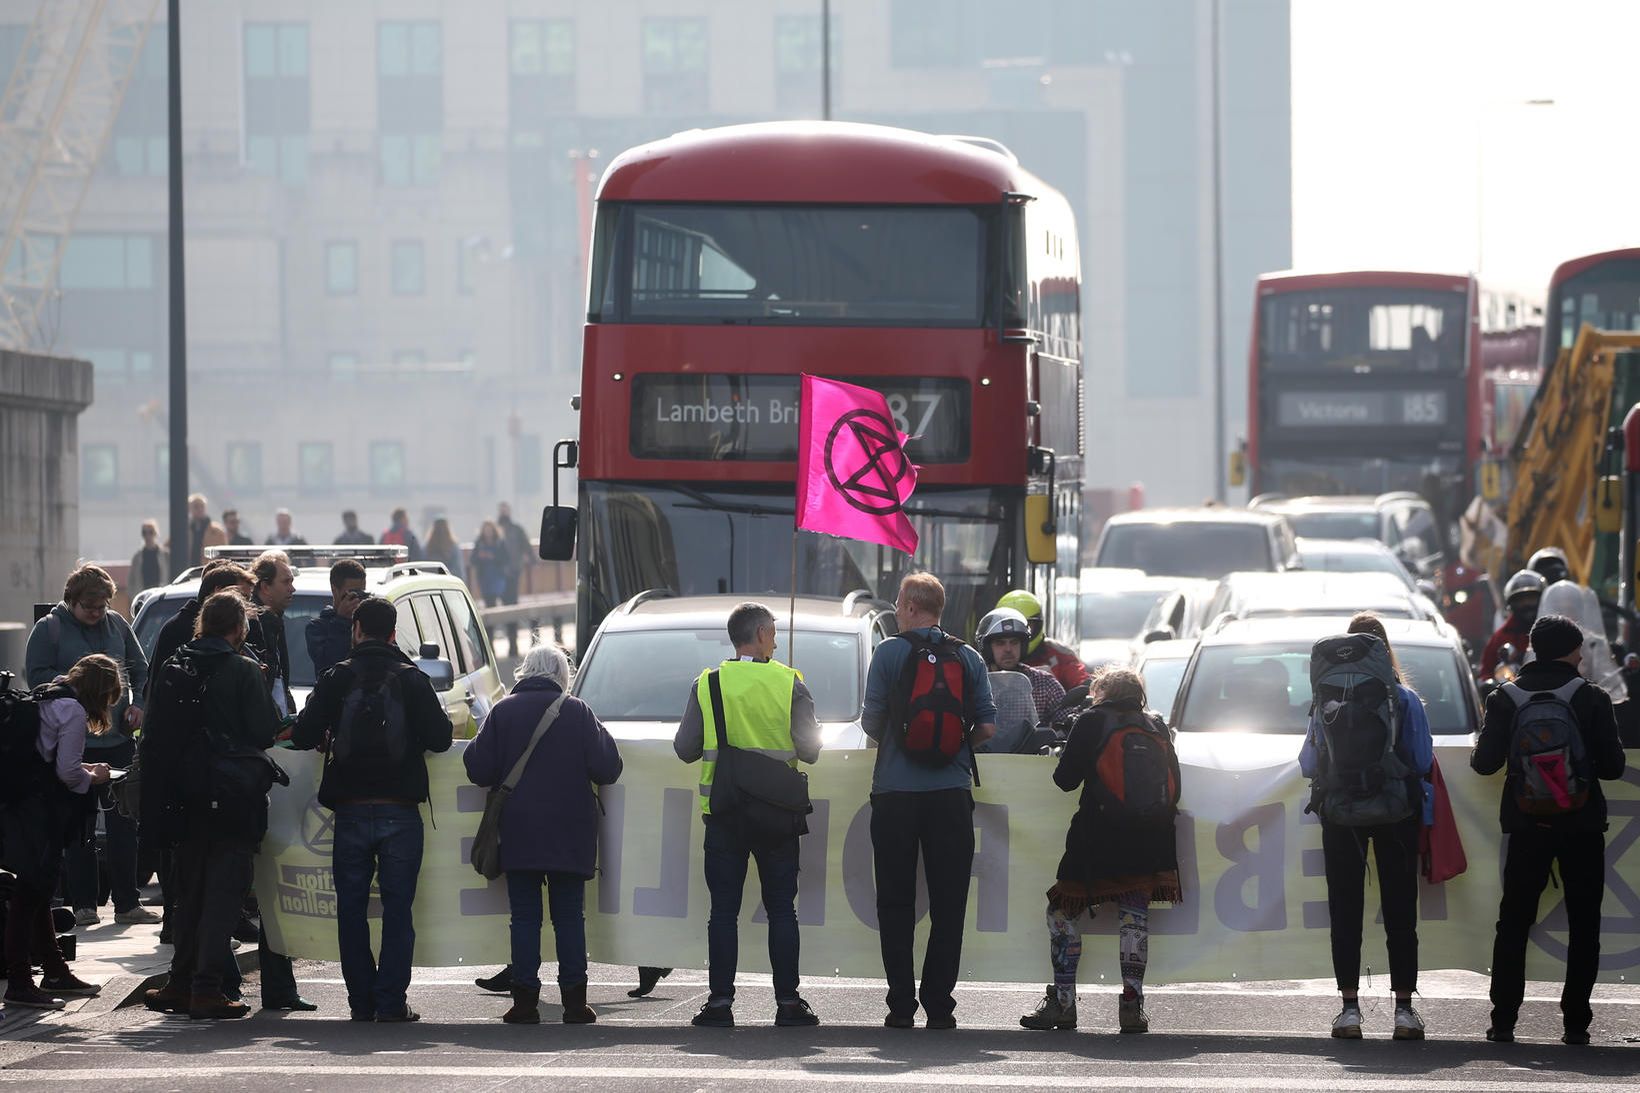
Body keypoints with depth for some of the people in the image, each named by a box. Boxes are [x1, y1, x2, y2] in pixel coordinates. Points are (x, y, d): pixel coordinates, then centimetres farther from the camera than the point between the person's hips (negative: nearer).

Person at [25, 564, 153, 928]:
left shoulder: (117, 625, 10)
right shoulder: (49, 629, -1)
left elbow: (140, 669, 17)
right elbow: (36, 675, -7)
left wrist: (137, 703, 1)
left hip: (118, 738, 3)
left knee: (123, 823, 3)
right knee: (79, 826, 0)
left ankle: (127, 901, 7)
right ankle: (83, 904, 5)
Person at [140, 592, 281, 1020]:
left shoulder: (174, 669, 6)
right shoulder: (243, 671, -10)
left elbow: (157, 738, 8)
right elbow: (267, 731, -12)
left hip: (186, 802, 5)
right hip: (231, 801, -5)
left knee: (189, 892, 16)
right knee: (222, 892, -3)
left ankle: (181, 983, 19)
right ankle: (205, 988, -8)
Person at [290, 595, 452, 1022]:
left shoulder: (337, 678, 0)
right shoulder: (412, 680, -1)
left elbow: (304, 735, -4)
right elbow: (440, 738, -6)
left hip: (350, 811, 0)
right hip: (400, 812, 0)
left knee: (352, 909, 9)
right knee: (397, 908, 2)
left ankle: (362, 1001, 7)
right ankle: (391, 1001, -3)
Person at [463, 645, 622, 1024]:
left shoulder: (503, 712, -2)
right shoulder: (578, 712, -3)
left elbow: (478, 769, -2)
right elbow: (607, 769, -5)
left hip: (518, 836, 0)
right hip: (569, 836, 0)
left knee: (524, 915, 3)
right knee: (569, 916, 5)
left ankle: (525, 1002, -2)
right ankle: (574, 1000, 1)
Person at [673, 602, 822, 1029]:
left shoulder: (707, 684, -2)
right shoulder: (790, 683, -3)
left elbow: (685, 748, 0)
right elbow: (810, 749, -3)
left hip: (723, 813, 0)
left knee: (724, 910, 4)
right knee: (781, 910, 6)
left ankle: (720, 1001, -1)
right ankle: (788, 1002, 4)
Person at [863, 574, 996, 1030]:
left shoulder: (889, 652, -3)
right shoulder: (968, 658, 5)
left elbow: (872, 721, -4)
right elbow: (987, 727, 3)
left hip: (897, 791, -2)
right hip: (952, 794, 2)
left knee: (896, 903, 5)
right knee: (948, 905, 5)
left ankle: (901, 1005, 0)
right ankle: (939, 1005, 1)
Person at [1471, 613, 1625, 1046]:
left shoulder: (1505, 700, -3)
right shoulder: (1593, 699, -7)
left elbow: (1485, 762, -3)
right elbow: (1613, 766, -7)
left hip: (1527, 826, 1)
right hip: (1582, 827, -1)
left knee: (1513, 922, 9)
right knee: (1584, 925, 7)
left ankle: (1503, 1019, 4)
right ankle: (1576, 1021, 2)